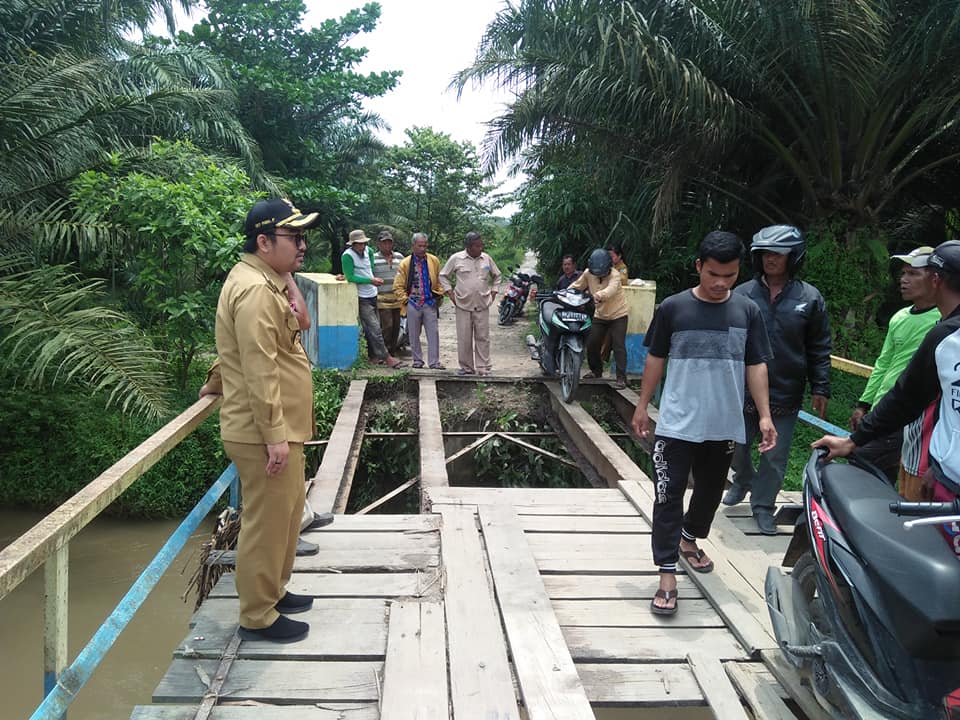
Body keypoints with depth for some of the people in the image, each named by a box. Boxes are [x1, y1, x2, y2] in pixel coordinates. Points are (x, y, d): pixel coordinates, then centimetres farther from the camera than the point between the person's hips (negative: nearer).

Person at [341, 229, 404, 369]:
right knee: (374, 329, -8)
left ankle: (373, 355, 23)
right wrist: (371, 280, -20)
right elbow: (350, 277, -18)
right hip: (362, 298, -7)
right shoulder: (347, 255, -14)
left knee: (371, 328, 13)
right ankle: (387, 358, -7)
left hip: (372, 295, 7)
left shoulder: (368, 251, 6)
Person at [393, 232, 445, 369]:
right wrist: (405, 300, -4)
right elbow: (398, 286, 3)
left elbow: (439, 280, 15)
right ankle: (417, 360, 20)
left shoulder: (434, 261, 3)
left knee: (433, 333, -2)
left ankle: (434, 362, 3)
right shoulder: (405, 263, -2)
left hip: (430, 303, 1)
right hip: (413, 304, -1)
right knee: (414, 335, 7)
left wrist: (439, 295, 5)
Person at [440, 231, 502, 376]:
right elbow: (443, 276, 9)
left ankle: (483, 368, 7)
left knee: (483, 337, 2)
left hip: (482, 305, 2)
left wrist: (493, 292, 10)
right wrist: (450, 292, 1)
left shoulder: (486, 258, 6)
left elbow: (497, 275, 20)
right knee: (464, 338, 1)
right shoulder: (456, 258, -2)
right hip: (463, 305, -2)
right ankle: (466, 367, 13)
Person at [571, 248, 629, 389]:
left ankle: (621, 377, -6)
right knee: (591, 344, 7)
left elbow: (611, 289, -45)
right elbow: (577, 285, 1)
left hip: (618, 315, -5)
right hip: (599, 315, 5)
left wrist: (600, 295, -66)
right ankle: (596, 371, 29)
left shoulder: (614, 275, -24)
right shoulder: (588, 273, -7)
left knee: (618, 346, -10)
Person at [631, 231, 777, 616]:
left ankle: (689, 539, 43)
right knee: (669, 496, -5)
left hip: (723, 425, 3)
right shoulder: (673, 308, -5)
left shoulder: (748, 311, 1)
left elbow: (756, 365, 4)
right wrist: (642, 406, 5)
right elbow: (656, 359, 3)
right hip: (677, 423, -3)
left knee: (710, 490, 19)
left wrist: (764, 415, -2)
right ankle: (667, 574, 0)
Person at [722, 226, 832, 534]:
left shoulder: (809, 298, -2)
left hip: (785, 395, -1)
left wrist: (820, 388, -1)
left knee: (775, 457, 7)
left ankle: (763, 505, 25)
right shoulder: (743, 295, -3)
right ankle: (743, 481, 46)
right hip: (743, 391, 1)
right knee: (737, 447, 16)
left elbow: (819, 349, 2)